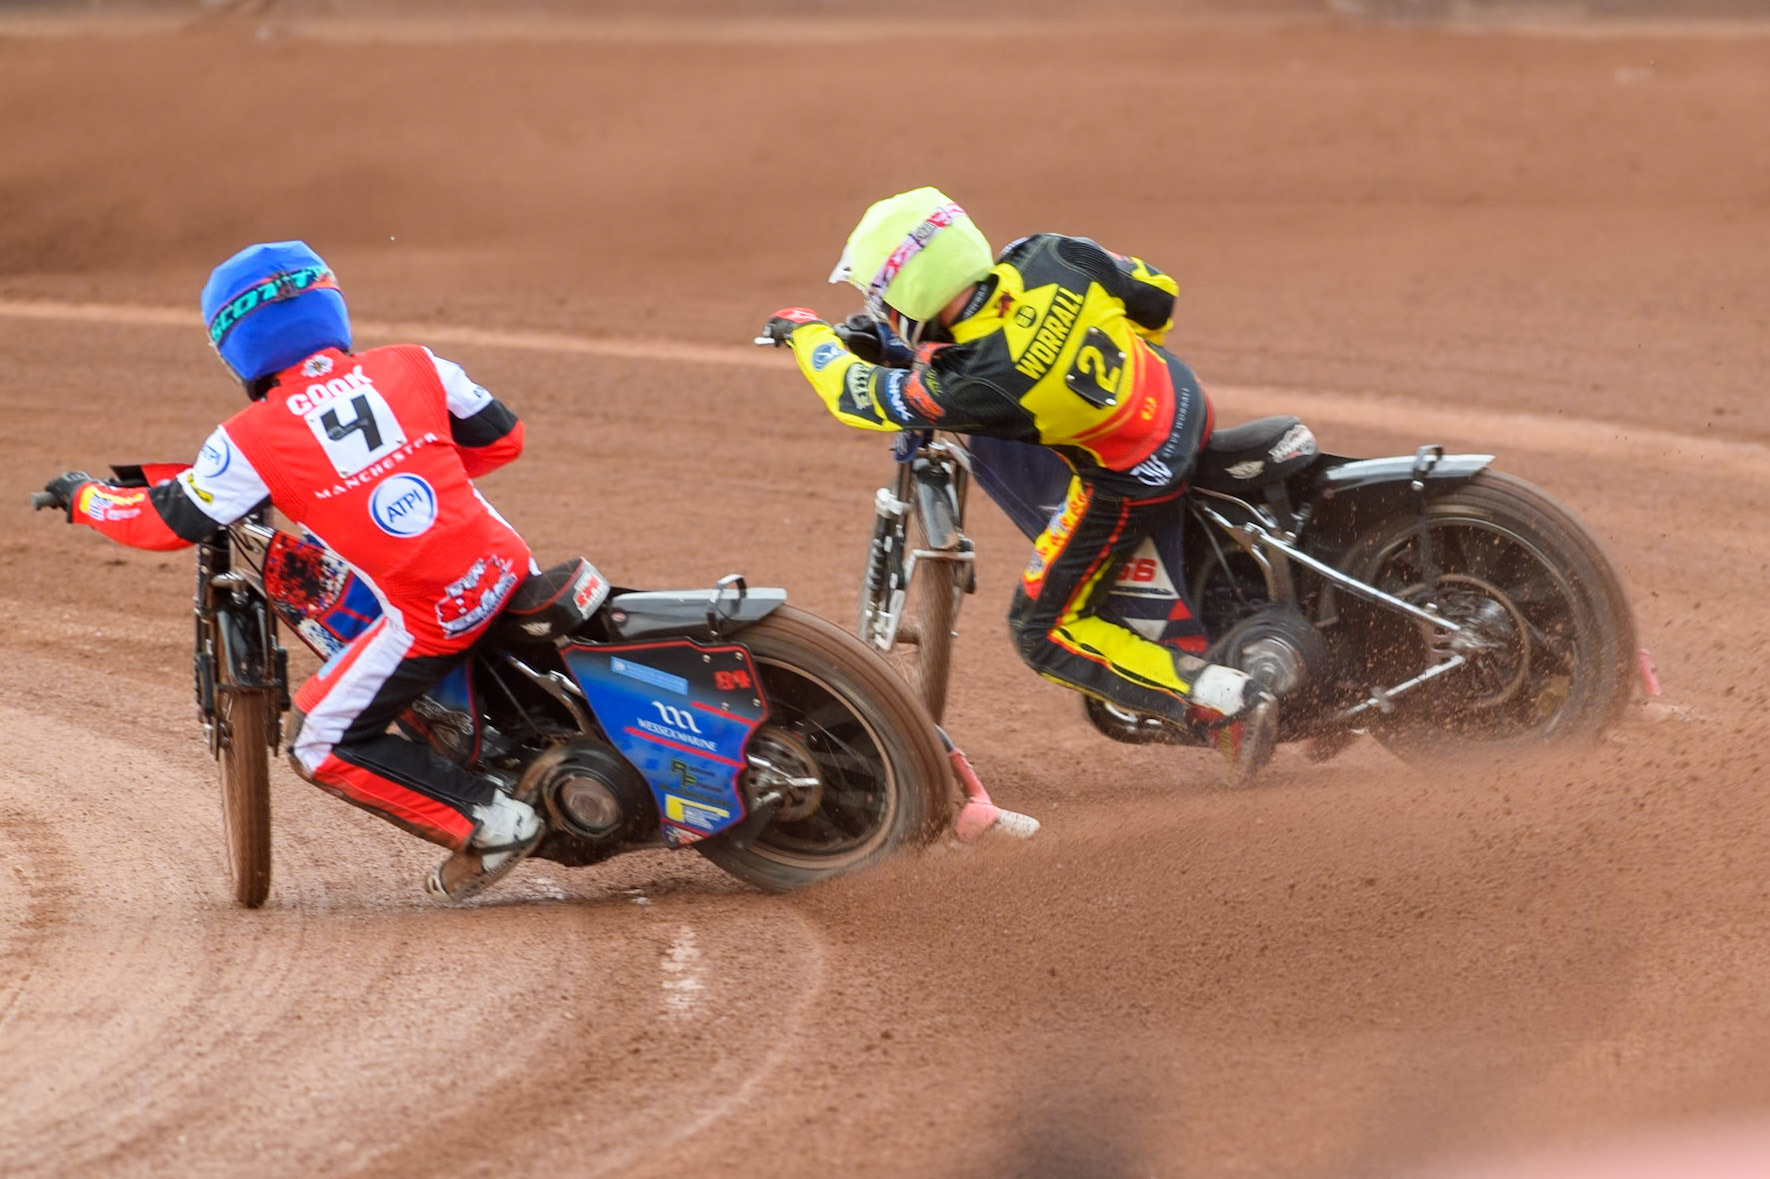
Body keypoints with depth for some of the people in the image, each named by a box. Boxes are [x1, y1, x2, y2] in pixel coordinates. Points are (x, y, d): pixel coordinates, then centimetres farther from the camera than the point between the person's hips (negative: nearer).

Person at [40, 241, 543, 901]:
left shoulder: (255, 440, -8)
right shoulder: (414, 369, 1)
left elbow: (168, 521, 4)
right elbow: (502, 436, 13)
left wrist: (85, 498, 22)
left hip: (430, 616, -5)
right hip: (505, 566, 5)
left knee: (324, 747, 11)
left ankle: (489, 819, 1)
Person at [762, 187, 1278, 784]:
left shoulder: (969, 387, -32)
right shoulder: (1047, 259, -19)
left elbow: (860, 395, -13)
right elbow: (1156, 292, -2)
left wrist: (806, 334, 7)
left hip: (1130, 483, -7)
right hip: (1183, 398, 7)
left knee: (1044, 631, 9)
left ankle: (1226, 703, -3)